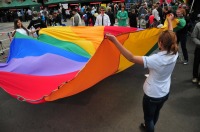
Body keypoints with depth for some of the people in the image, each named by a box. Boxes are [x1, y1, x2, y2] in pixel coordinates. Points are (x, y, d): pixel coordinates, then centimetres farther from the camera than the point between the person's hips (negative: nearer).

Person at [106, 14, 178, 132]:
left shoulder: (156, 59, -35)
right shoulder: (175, 54, -16)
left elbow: (131, 58, -40)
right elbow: (171, 37, 3)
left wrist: (114, 40, -43)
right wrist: (170, 21, 19)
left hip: (152, 95, -7)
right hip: (165, 93, 8)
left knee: (149, 117, 20)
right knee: (156, 113, 33)